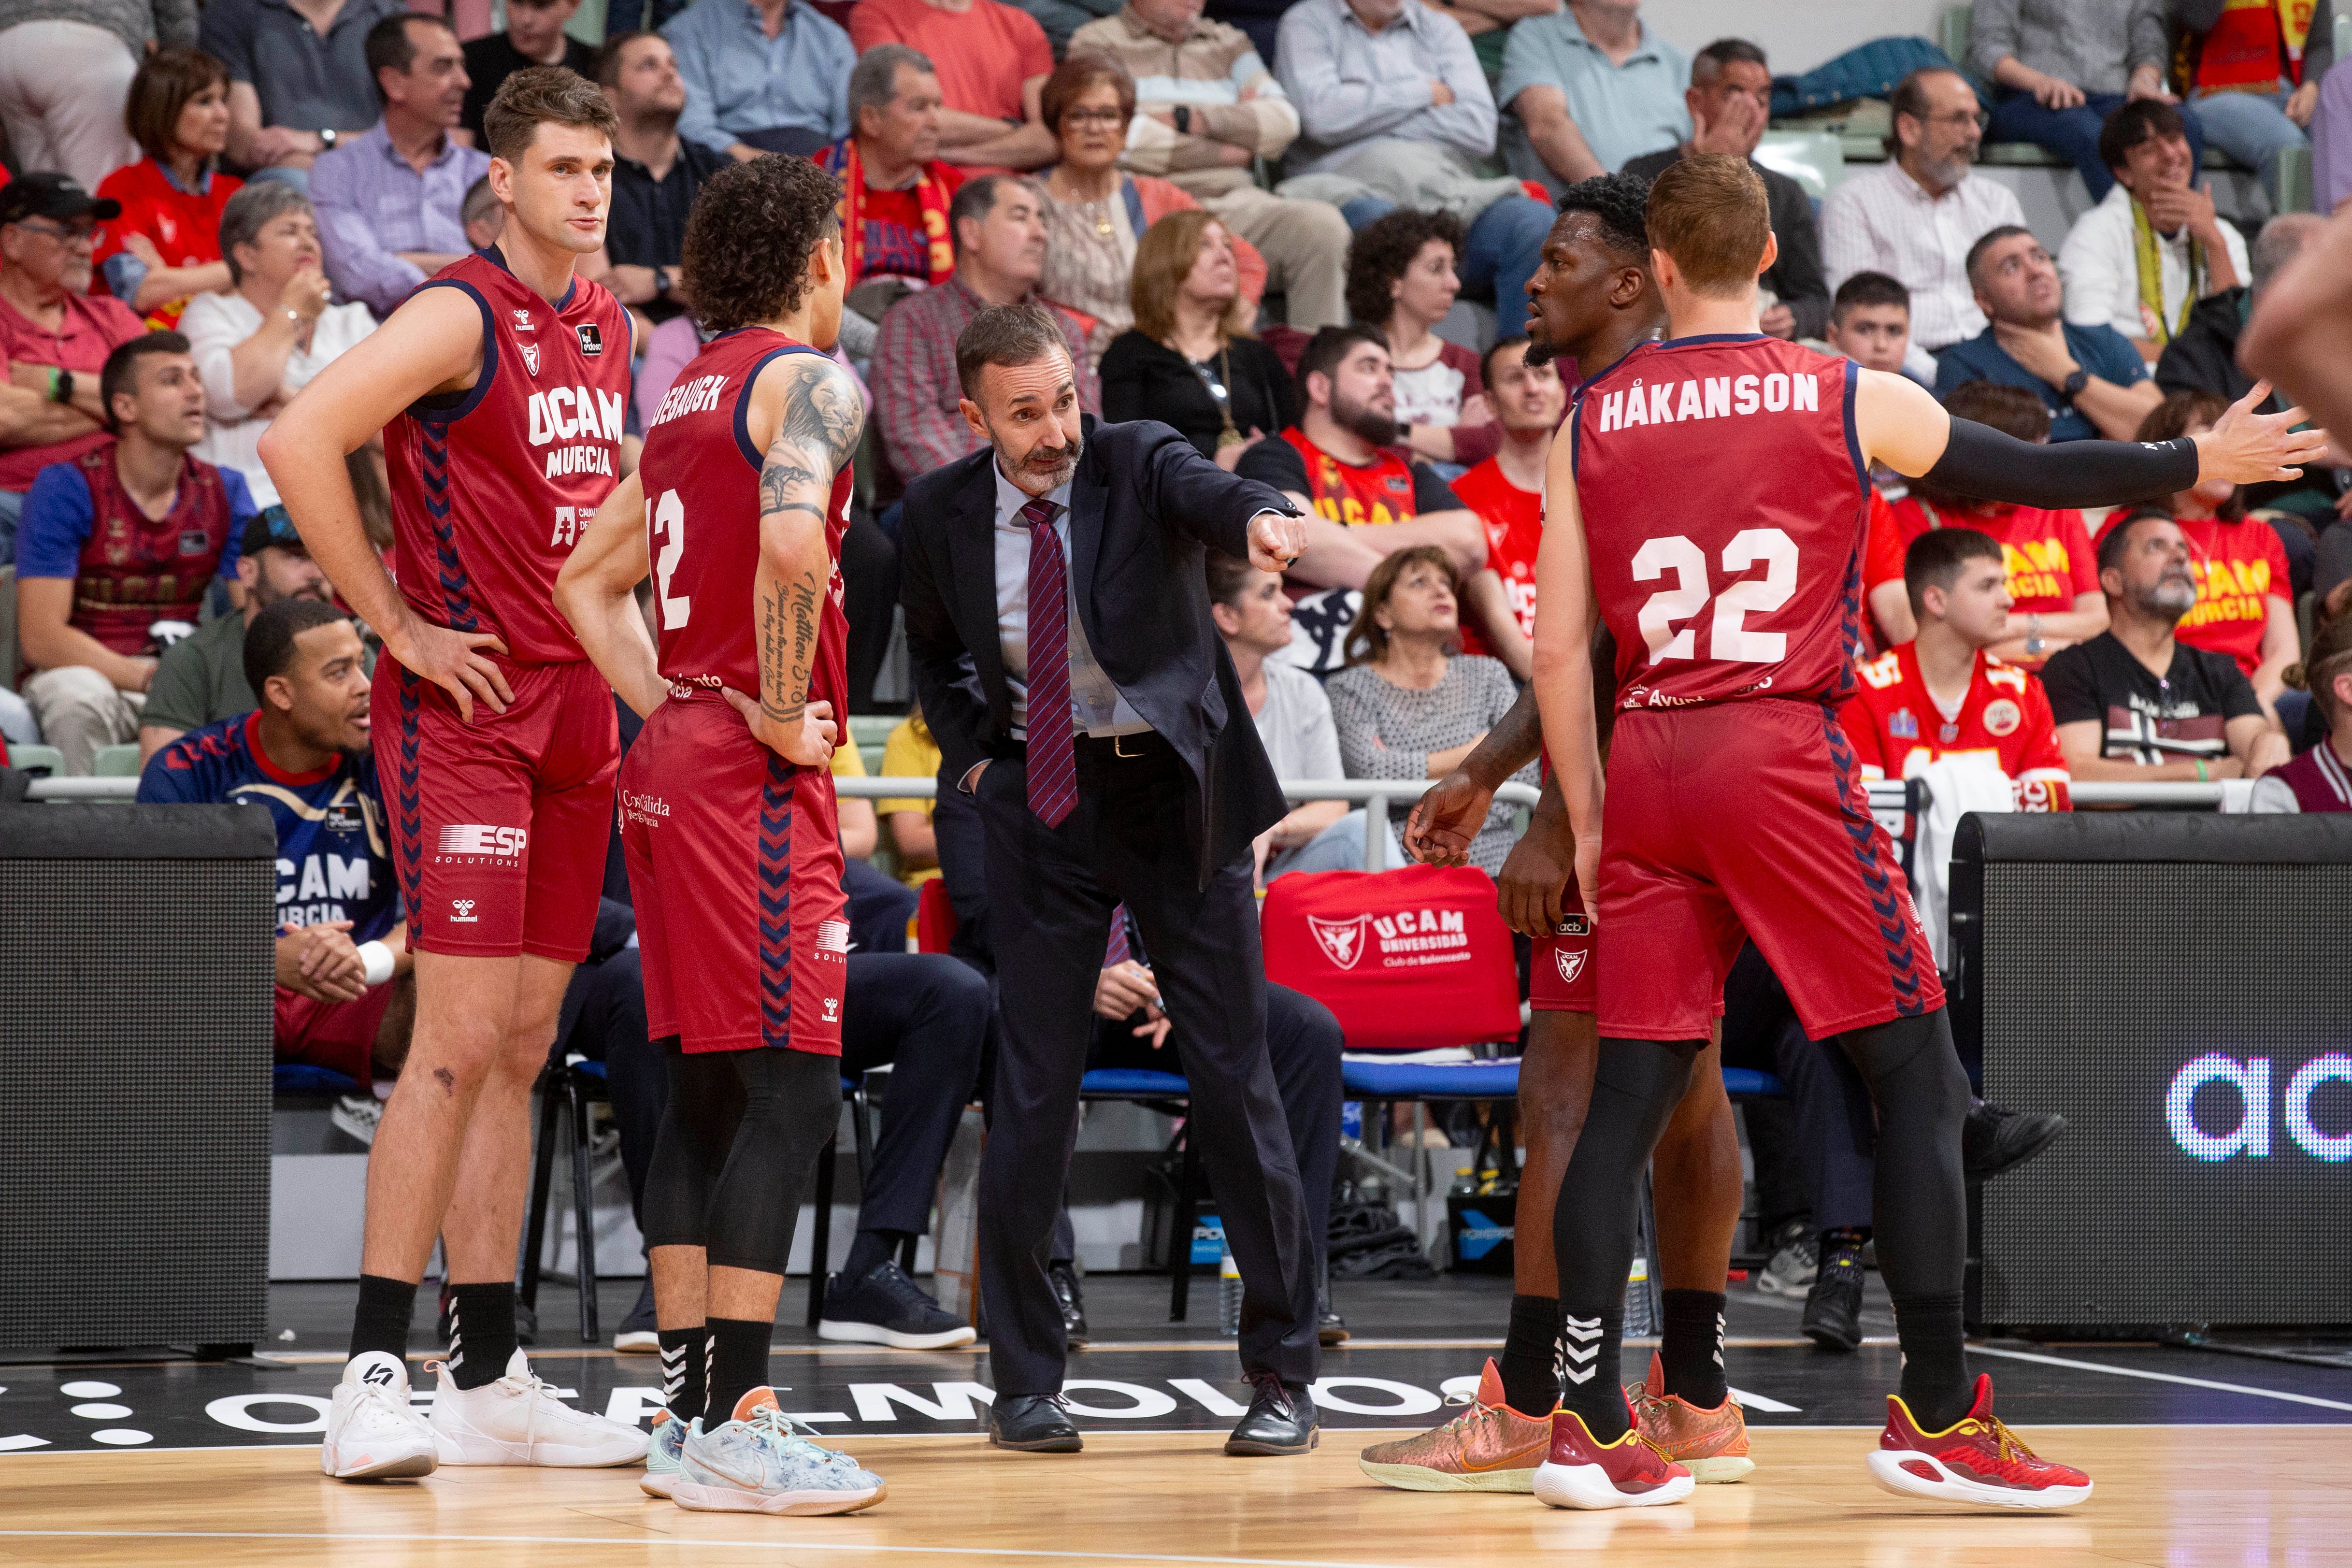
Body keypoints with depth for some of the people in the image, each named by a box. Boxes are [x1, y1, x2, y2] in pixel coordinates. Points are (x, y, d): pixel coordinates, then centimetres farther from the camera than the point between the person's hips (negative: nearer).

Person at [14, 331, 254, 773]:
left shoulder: (226, 491, 5)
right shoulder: (65, 489, -8)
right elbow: (41, 637, -15)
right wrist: (145, 677, -27)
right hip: (87, 673, -3)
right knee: (79, 696, -38)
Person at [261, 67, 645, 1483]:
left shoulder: (613, 328, 14)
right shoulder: (459, 315, -11)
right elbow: (299, 439, -23)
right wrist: (398, 625, -19)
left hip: (576, 706, 8)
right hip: (464, 703, -8)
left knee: (524, 1047, 9)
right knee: (461, 1038, -13)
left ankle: (492, 1382, 13)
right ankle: (374, 1378, -9)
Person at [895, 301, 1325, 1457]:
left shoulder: (1136, 462, -9)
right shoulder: (942, 512, 0)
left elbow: (1206, 493, -33)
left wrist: (1261, 517, -55)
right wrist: (972, 754, 6)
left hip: (1174, 795, -2)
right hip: (1039, 800, 2)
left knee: (1234, 1075, 0)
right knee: (1036, 1081, 0)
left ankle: (1283, 1374, 9)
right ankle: (1024, 1380, 9)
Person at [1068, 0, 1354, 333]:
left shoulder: (1228, 42, 24)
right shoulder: (1097, 43, 10)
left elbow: (1284, 121, 7)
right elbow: (1127, 142, -7)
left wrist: (1187, 119, -5)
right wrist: (1236, 151, 1)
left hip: (1236, 200, 5)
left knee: (1323, 223, -25)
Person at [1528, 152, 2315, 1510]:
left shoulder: (1593, 419, 8)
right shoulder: (1847, 398, 1)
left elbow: (1559, 647, 5)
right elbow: (2029, 473, 11)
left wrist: (1587, 822, 12)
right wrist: (2198, 460, 25)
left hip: (1646, 761, 4)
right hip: (1783, 755, -3)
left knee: (1630, 1096, 7)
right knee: (1919, 1080, 4)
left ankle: (1589, 1431, 4)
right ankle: (1937, 1419, 3)